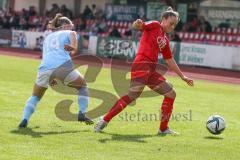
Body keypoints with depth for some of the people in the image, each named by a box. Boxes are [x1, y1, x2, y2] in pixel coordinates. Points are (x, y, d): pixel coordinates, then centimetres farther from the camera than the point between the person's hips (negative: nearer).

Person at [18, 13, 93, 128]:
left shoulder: (48, 37, 32)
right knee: (83, 86, 23)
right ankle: (82, 113, 9)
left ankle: (25, 119, 2)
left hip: (44, 68, 3)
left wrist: (50, 78, 30)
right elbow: (74, 49, -2)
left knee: (35, 96, 22)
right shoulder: (70, 33, 20)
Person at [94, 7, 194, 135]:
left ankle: (163, 128, 14)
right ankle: (104, 121, -21)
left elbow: (170, 61, 32)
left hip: (151, 70, 9)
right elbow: (139, 26, -13)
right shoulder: (155, 26, 5)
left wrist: (183, 76, 33)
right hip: (142, 65, -9)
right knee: (133, 94, -24)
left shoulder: (165, 40, 25)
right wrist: (137, 24, -38)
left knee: (171, 94, 10)